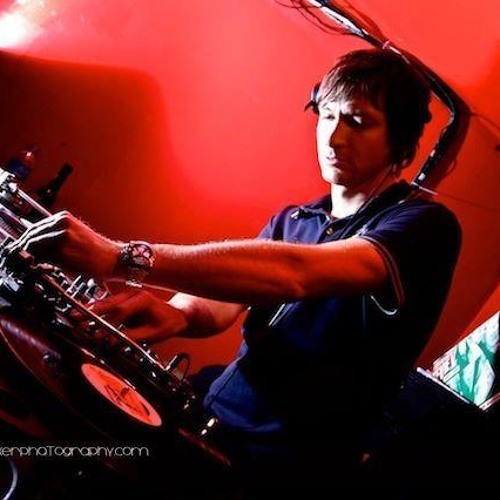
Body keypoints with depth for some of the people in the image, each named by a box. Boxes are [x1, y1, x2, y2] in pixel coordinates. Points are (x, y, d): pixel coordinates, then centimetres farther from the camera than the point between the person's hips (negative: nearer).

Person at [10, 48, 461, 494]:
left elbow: (293, 274, -26)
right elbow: (223, 301, 2)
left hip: (288, 470, -6)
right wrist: (176, 314, -22)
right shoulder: (289, 221, 14)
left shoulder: (426, 226, -10)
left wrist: (123, 258, -32)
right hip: (211, 420, 6)